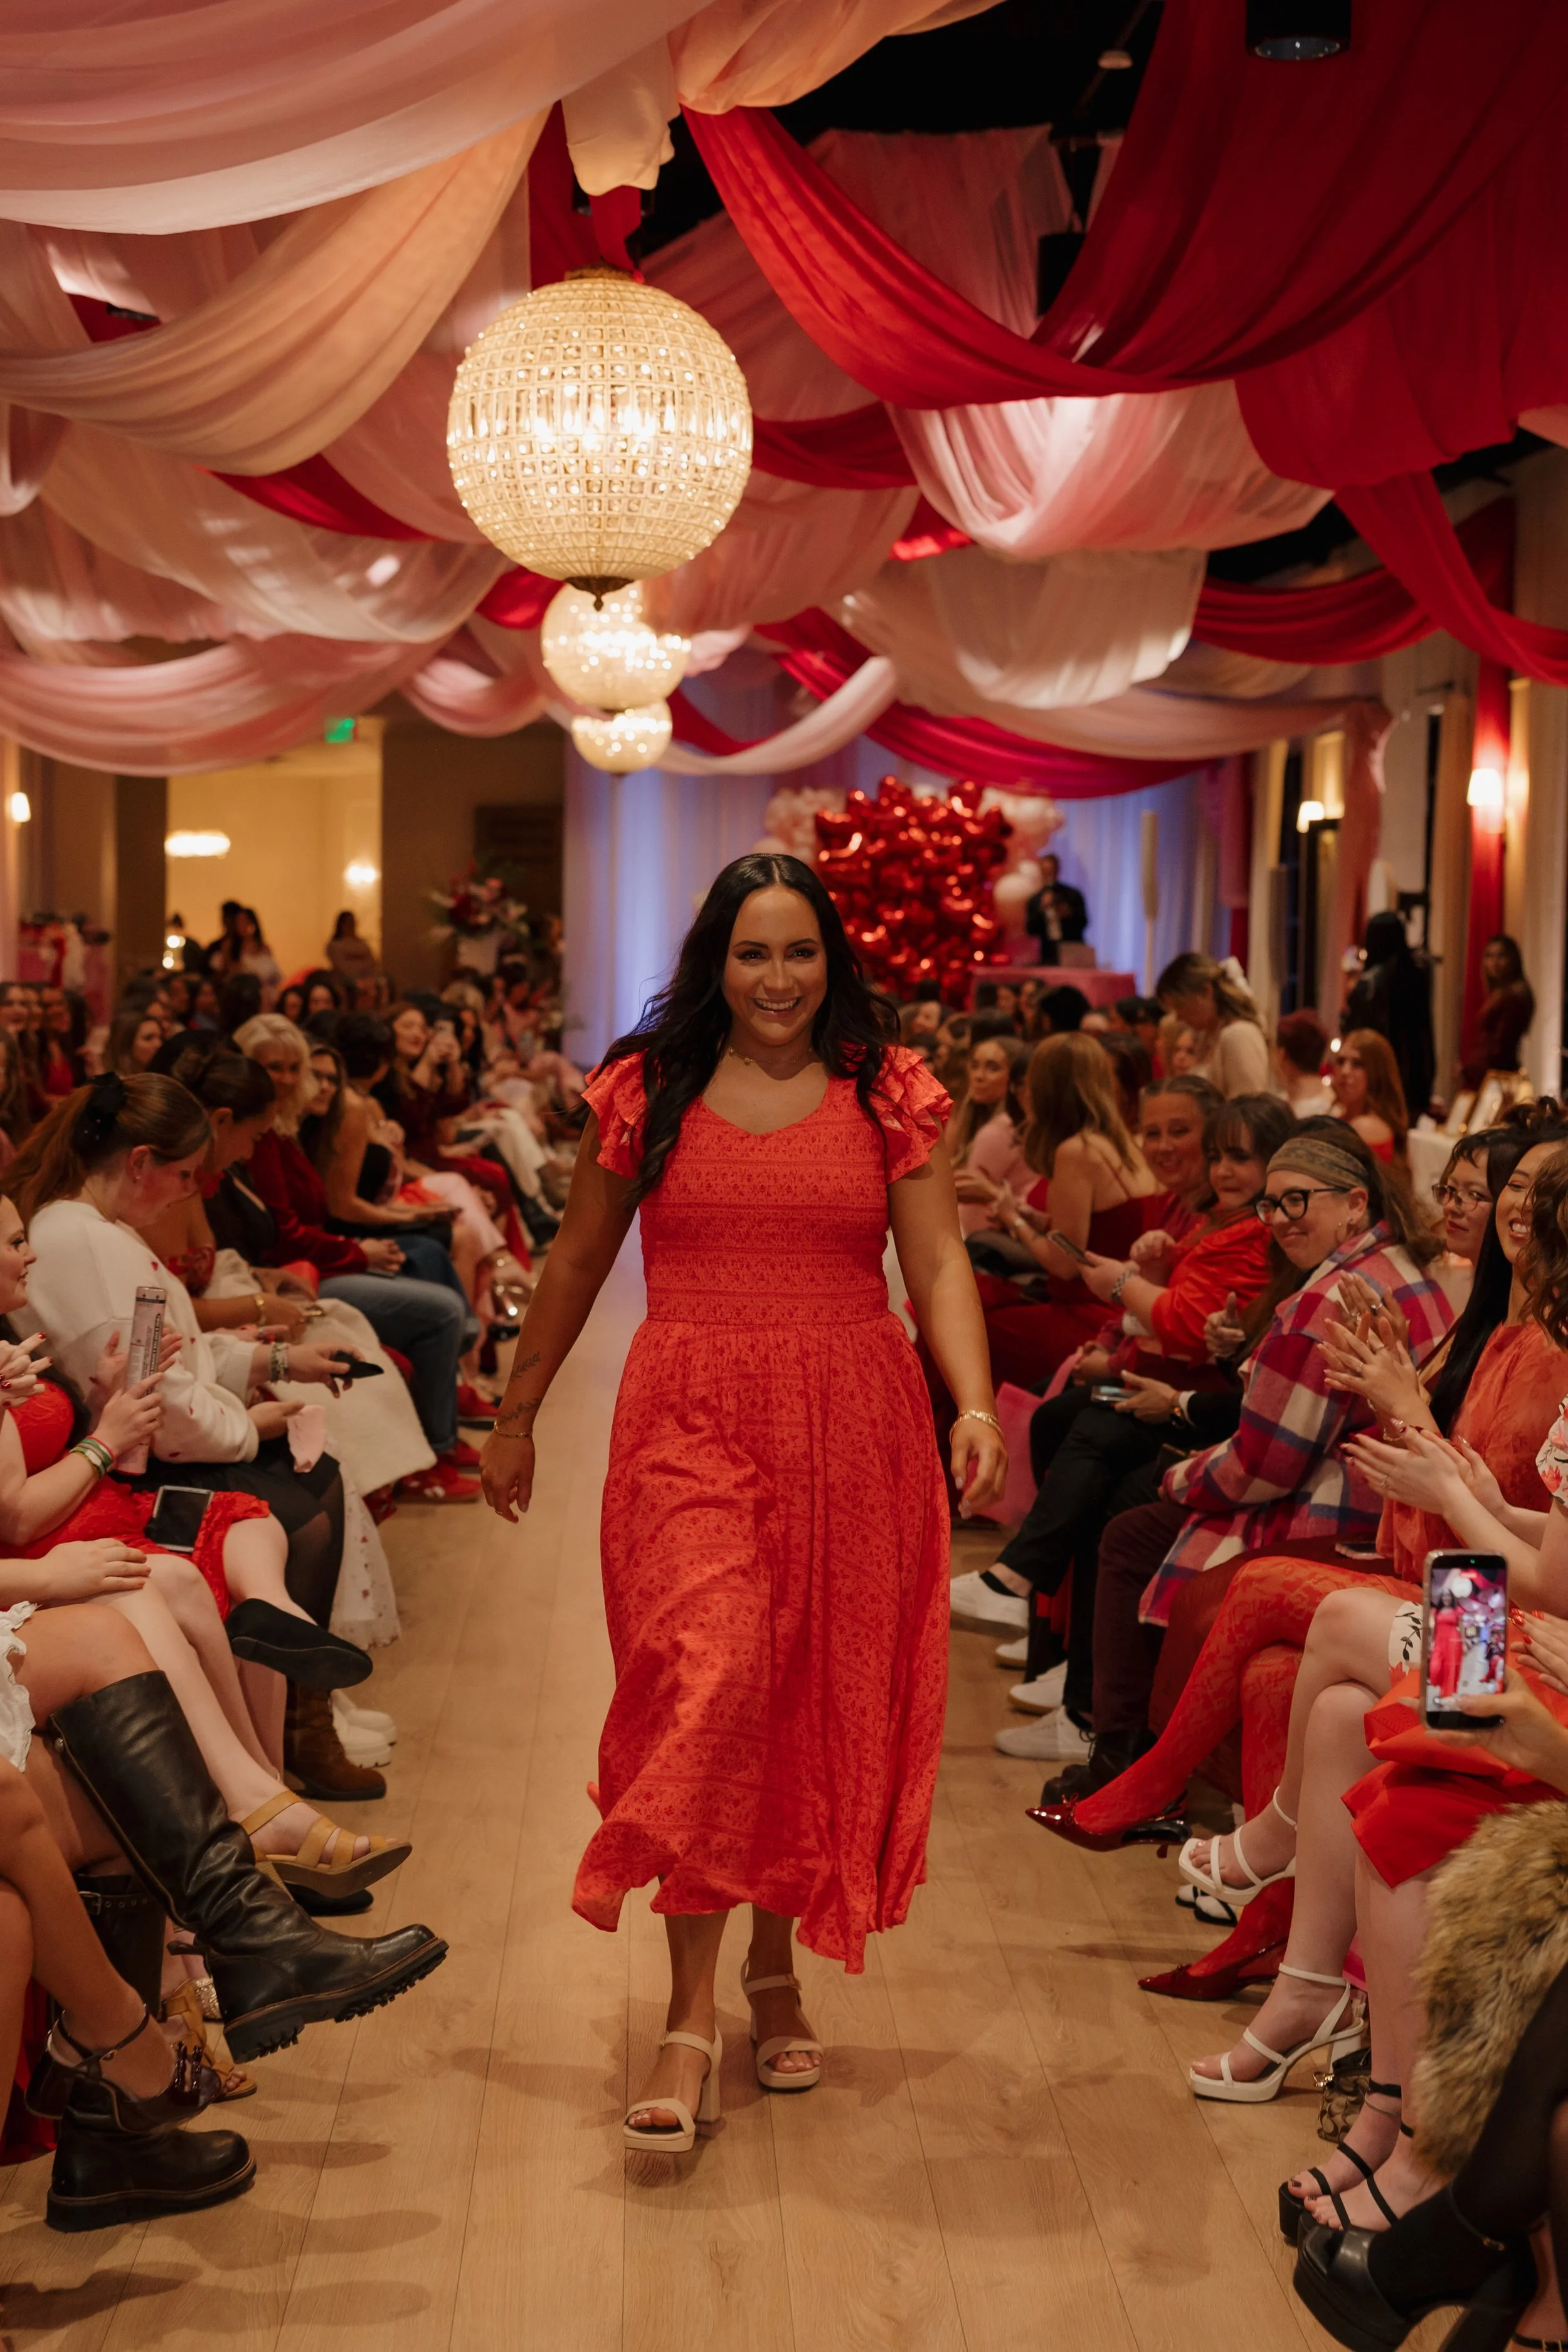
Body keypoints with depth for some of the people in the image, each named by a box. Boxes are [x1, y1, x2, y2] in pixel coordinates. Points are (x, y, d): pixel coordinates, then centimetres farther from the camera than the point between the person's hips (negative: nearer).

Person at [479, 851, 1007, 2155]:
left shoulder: (890, 1093, 4)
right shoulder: (646, 1091, 5)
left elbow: (940, 1264, -2)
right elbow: (579, 1259, 14)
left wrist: (976, 1407, -18)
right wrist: (518, 1412, 17)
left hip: (853, 1432, 1)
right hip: (692, 1423, -1)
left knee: (820, 1705, 8)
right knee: (706, 1686, -15)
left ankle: (776, 1967, 28)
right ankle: (692, 2021, -11)